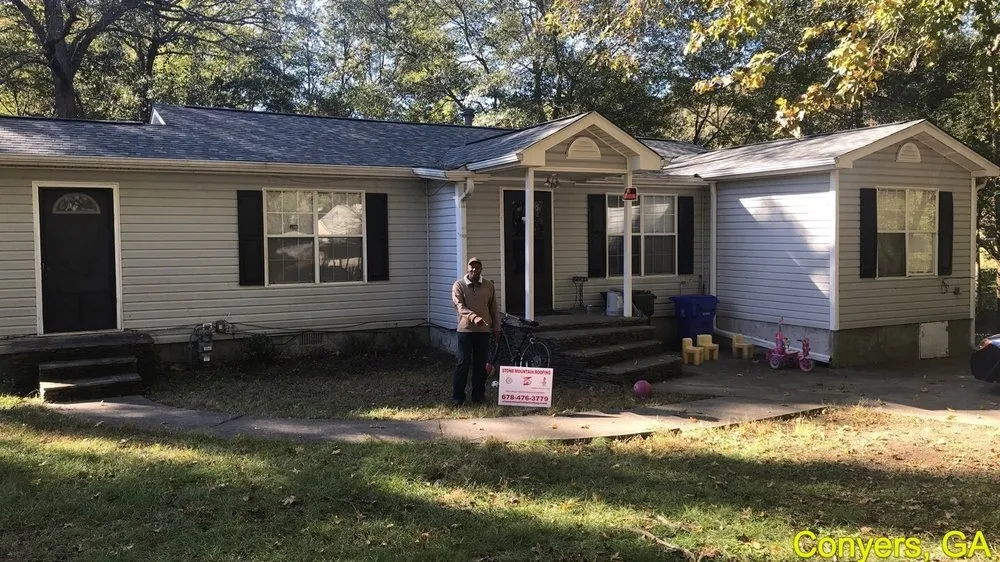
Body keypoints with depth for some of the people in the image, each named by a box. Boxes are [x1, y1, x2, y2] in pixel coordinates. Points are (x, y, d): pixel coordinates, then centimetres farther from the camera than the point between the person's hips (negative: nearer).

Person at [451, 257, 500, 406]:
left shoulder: (489, 286, 6)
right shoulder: (459, 285, -4)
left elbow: (494, 308, 12)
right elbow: (459, 306, -15)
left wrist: (496, 328, 10)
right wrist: (474, 317, -32)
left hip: (484, 330, 3)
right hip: (465, 329, -3)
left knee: (481, 364, 8)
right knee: (463, 363, -3)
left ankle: (479, 395, 18)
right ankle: (457, 397, 4)